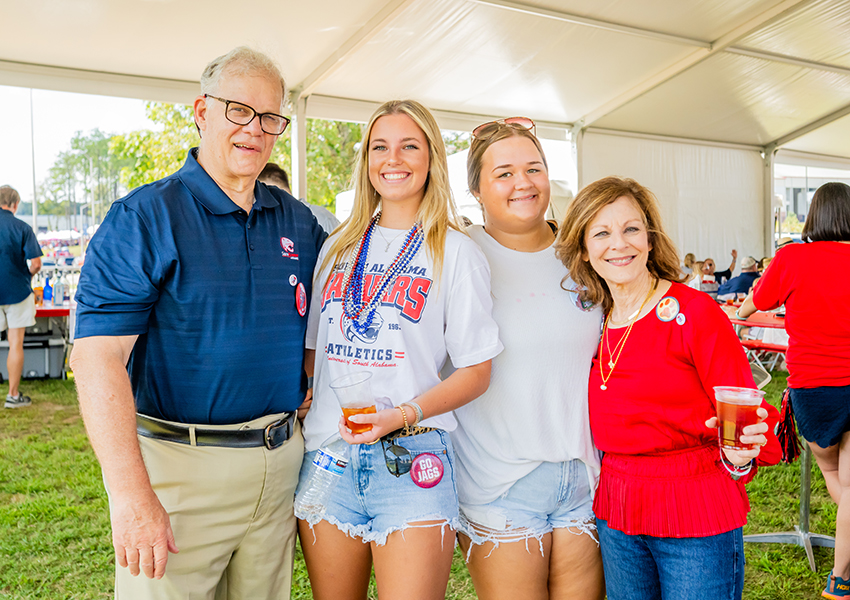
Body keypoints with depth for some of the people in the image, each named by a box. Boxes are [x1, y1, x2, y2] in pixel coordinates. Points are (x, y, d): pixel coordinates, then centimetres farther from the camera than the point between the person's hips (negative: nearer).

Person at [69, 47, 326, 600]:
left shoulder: (298, 221, 7)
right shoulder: (144, 217, -9)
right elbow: (97, 355, -17)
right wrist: (133, 496, -23)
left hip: (280, 461, 5)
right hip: (177, 463, -4)